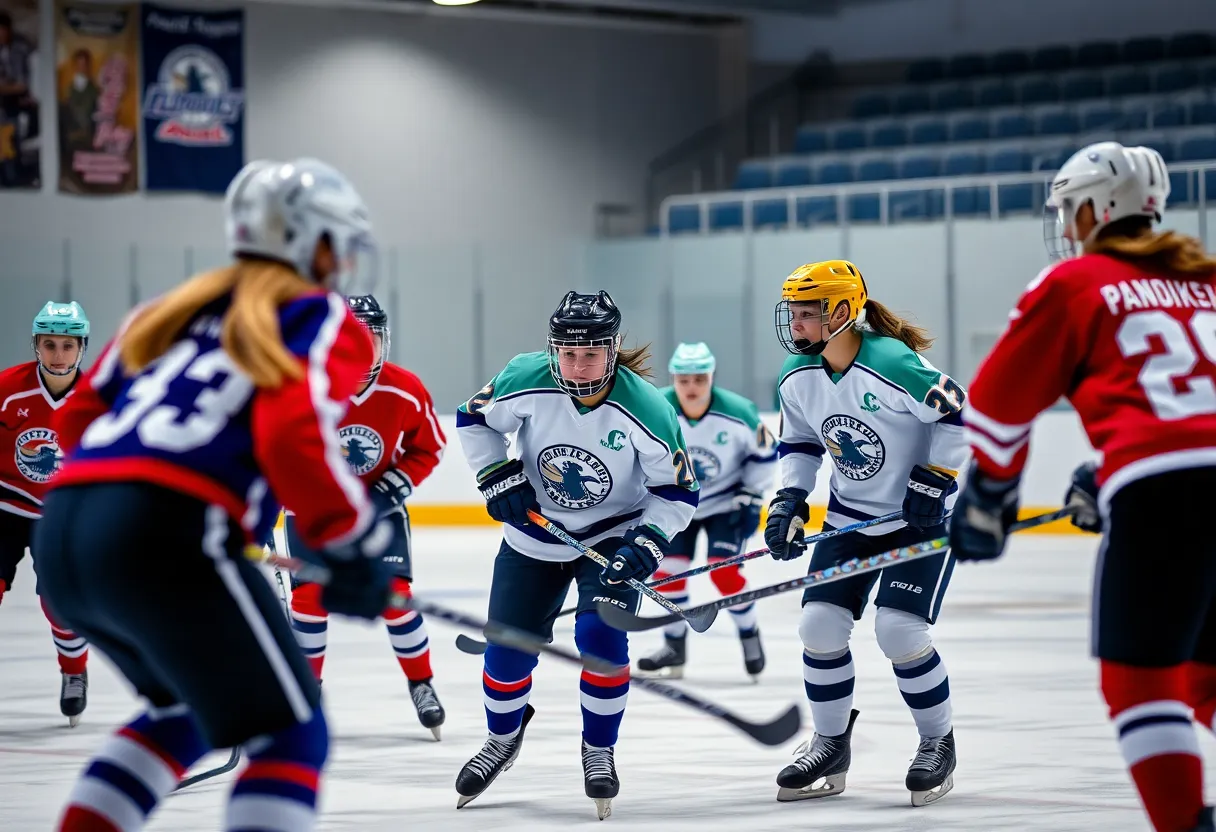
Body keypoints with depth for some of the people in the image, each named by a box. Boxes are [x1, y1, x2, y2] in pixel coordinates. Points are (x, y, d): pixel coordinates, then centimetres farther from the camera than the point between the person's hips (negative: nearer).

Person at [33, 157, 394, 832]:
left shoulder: (178, 309, 28)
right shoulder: (326, 322, 8)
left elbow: (79, 417, 25)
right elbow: (293, 436, -10)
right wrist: (359, 549, -1)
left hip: (61, 531, 8)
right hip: (171, 540, -8)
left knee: (187, 711, 29)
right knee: (288, 733, 1)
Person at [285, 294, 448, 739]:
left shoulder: (407, 393, -18)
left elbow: (427, 449, -1)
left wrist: (392, 488, -15)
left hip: (378, 502, 1)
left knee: (395, 594, -9)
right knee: (310, 595, -8)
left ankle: (422, 685, 8)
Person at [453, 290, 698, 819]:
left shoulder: (646, 410, -26)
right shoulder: (524, 383, -22)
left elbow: (677, 491, -16)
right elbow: (474, 419, -2)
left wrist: (648, 542, -28)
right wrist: (497, 476, -13)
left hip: (612, 537, -2)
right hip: (534, 534, 2)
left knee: (600, 635, -22)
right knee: (508, 650, 4)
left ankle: (599, 750, 2)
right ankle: (503, 738, 35)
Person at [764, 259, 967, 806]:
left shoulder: (894, 366, -27)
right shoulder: (797, 377, -4)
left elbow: (959, 417, -21)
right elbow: (799, 442, 10)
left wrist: (932, 483, -19)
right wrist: (789, 500, -4)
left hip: (923, 515, -7)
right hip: (850, 515, 7)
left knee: (899, 628, -17)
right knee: (821, 624, -3)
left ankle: (939, 744, 5)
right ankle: (830, 747, 15)